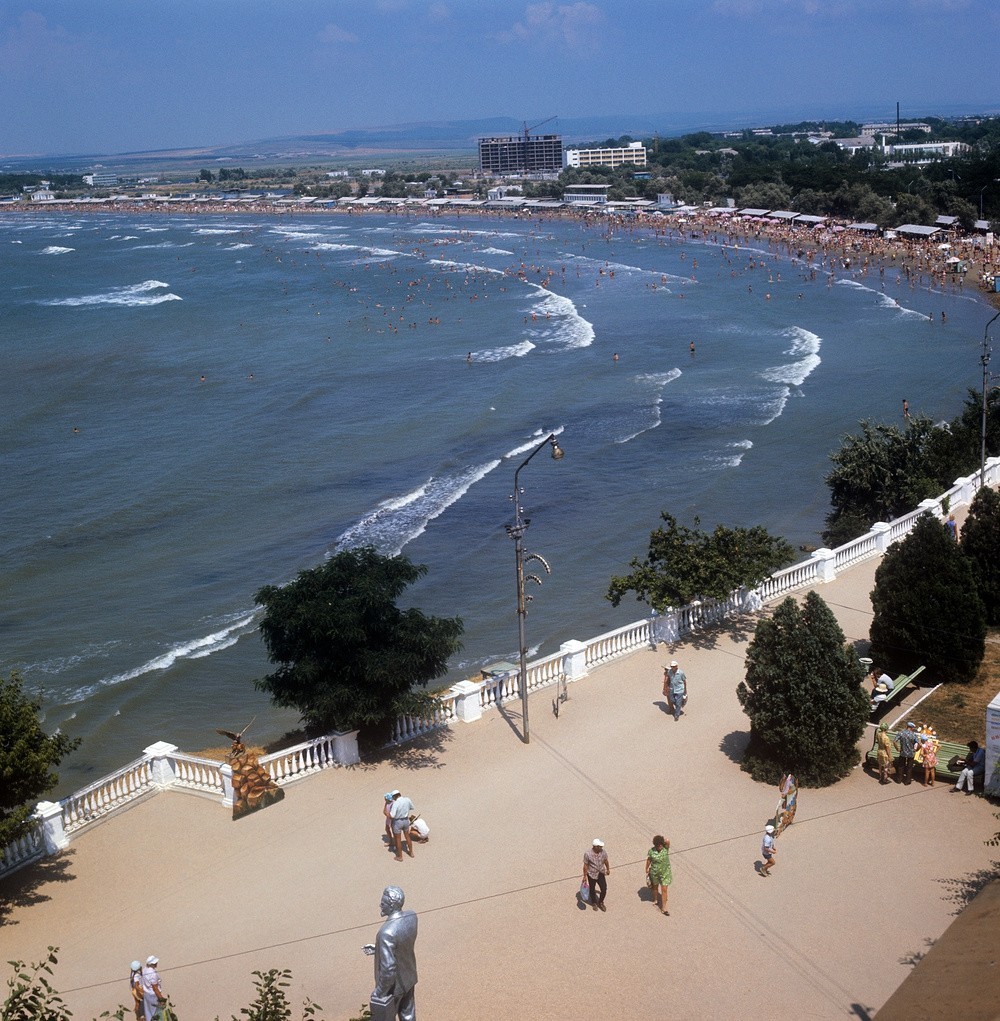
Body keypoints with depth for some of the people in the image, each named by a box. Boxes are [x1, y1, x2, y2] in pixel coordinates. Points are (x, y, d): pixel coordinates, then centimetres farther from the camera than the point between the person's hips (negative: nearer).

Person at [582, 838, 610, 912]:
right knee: (592, 890, 17)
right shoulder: (587, 854, -25)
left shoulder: (603, 852, -15)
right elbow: (586, 865, -13)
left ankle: (600, 902, 32)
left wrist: (608, 869, 18)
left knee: (604, 889, 3)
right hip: (592, 875, -2)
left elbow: (606, 861, 5)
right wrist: (585, 876, -7)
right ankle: (594, 903, 44)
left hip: (601, 874, 3)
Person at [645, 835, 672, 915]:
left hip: (665, 872, 0)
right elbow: (648, 861, -4)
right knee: (655, 887, 22)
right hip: (655, 873, 0)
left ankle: (664, 908, 13)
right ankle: (655, 900, 49)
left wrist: (661, 838, -21)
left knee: (664, 890, 2)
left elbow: (667, 841, -37)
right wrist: (647, 871, 5)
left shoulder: (665, 848, -17)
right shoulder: (651, 851, -17)